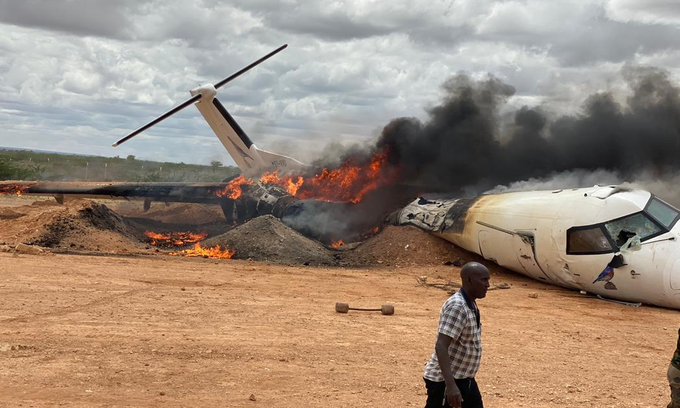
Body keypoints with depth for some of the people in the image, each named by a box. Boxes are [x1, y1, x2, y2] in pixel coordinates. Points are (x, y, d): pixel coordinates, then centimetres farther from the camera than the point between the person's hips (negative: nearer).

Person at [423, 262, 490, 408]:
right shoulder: (457, 307, -23)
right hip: (445, 381, -10)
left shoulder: (470, 305, 9)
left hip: (464, 380, 10)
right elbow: (441, 346, -30)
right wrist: (451, 385, -38)